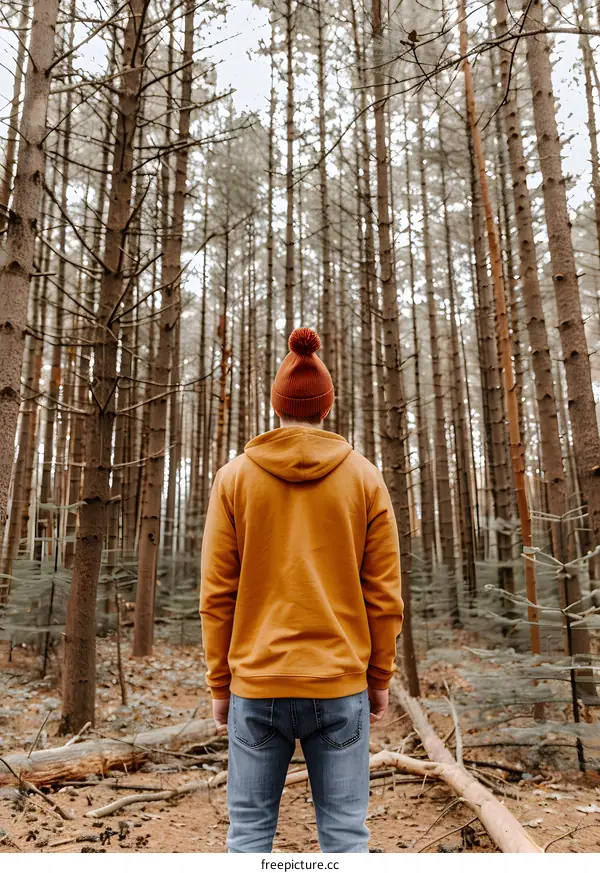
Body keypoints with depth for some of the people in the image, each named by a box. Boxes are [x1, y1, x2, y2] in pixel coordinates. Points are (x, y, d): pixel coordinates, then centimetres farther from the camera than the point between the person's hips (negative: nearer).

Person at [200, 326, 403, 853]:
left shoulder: (235, 476, -2)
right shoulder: (365, 477, 0)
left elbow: (217, 594, -3)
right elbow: (383, 594, -1)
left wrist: (220, 685, 7)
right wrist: (380, 679, 10)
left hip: (256, 687, 0)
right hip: (340, 688, 1)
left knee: (250, 831, 12)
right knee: (344, 834, 10)